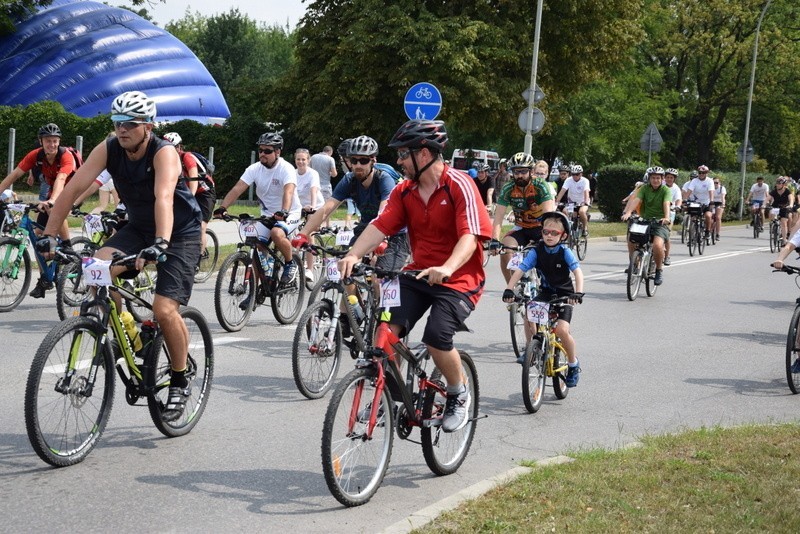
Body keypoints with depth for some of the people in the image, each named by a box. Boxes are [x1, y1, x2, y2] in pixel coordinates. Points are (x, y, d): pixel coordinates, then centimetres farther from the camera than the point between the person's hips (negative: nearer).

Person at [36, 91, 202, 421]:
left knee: (165, 310, -19)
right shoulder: (108, 150, -12)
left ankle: (179, 382, 3)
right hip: (139, 228, 5)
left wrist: (160, 243, -57)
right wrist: (49, 234, -26)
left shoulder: (164, 153, -26)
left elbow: (164, 198, -42)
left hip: (180, 234, -5)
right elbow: (74, 188, -17)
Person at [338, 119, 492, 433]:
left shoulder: (459, 186, -14)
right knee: (387, 328, -17)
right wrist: (353, 255, -24)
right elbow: (380, 226, -6)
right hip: (418, 274, 5)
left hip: (458, 279, -5)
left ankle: (459, 395, 4)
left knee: (436, 337, -24)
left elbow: (470, 236, -24)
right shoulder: (404, 191, 5)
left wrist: (447, 268, -42)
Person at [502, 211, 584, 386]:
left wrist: (578, 293, -41)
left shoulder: (565, 252, -14)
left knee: (562, 329, -21)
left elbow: (577, 272, -25)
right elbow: (520, 270, -16)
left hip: (564, 294, -3)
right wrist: (509, 289, -31)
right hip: (545, 293, 3)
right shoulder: (537, 251, -9)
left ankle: (573, 364, 4)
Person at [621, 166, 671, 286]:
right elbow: (636, 200, -10)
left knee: (657, 245, -29)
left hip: (660, 223, -3)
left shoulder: (666, 190, -2)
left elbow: (666, 204, -20)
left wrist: (666, 217, -40)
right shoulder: (644, 188, 6)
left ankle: (659, 270, -5)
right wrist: (628, 212, -29)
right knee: (631, 240, -20)